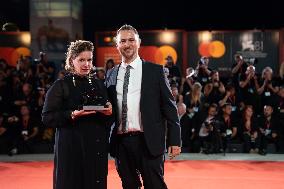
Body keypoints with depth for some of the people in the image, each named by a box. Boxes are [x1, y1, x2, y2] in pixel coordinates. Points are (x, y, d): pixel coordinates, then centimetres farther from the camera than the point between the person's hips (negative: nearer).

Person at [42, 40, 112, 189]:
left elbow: (107, 113, 19)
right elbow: (47, 118, -6)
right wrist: (72, 115, -19)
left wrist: (109, 112, -4)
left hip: (97, 146, 4)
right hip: (71, 147, -4)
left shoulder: (98, 85, 14)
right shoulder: (61, 86, 0)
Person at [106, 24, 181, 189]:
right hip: (120, 142, 3)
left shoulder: (155, 71, 2)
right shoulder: (112, 74, 12)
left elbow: (169, 107, 1)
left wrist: (175, 140, -4)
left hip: (148, 141, -3)